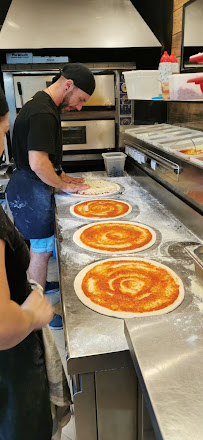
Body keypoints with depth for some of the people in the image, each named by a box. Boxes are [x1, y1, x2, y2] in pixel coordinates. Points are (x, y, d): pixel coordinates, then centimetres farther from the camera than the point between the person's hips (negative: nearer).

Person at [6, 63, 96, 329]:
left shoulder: (41, 105, 13)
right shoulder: (43, 114, -22)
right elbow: (38, 163, -28)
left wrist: (62, 176, 15)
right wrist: (64, 186, -13)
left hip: (25, 187, 10)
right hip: (31, 189, -10)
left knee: (36, 245, 22)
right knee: (41, 249, 1)